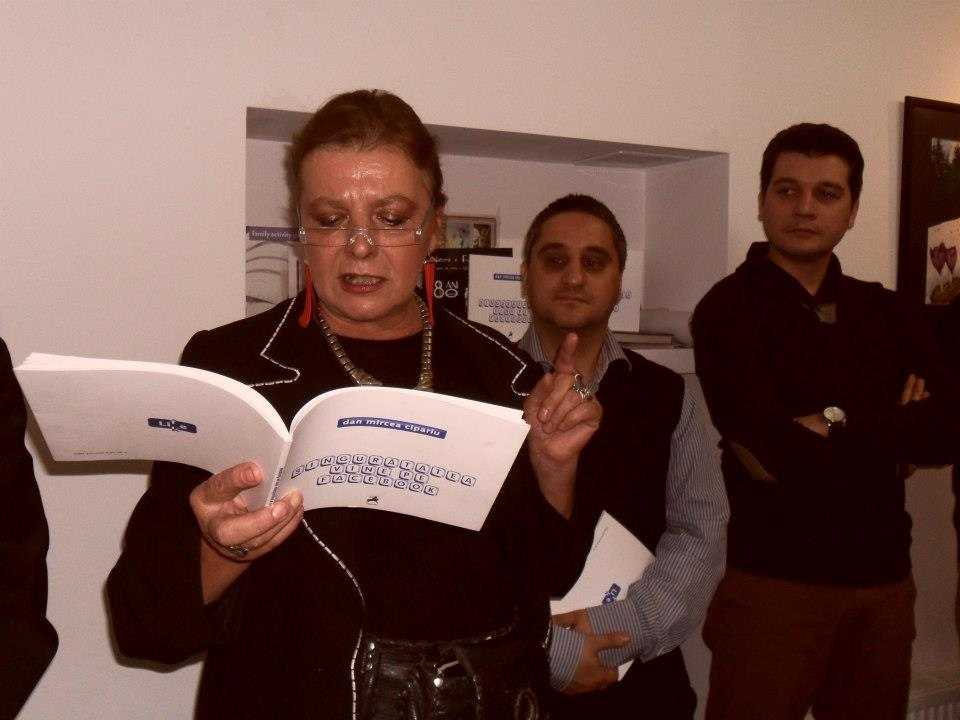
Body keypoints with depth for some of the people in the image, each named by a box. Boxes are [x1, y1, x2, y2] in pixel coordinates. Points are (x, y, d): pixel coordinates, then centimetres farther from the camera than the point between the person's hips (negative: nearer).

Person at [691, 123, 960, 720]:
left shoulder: (888, 314, 9)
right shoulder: (731, 309, -8)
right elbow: (778, 450, -20)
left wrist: (835, 429, -15)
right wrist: (890, 429, -7)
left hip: (883, 580, 5)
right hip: (773, 580, -5)